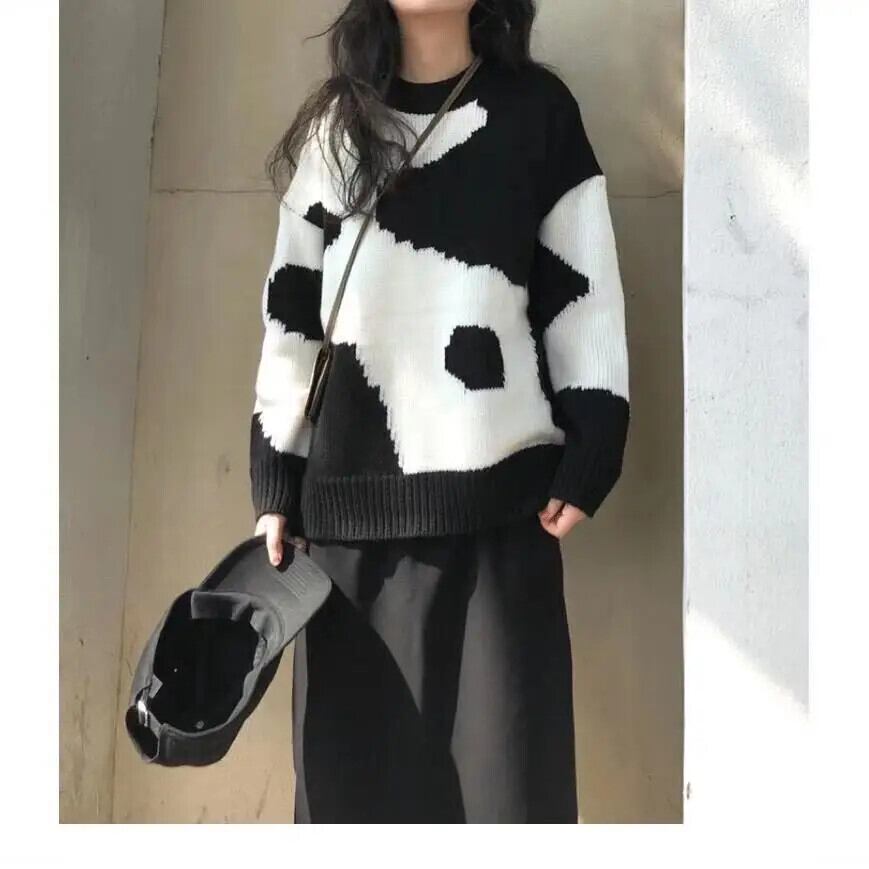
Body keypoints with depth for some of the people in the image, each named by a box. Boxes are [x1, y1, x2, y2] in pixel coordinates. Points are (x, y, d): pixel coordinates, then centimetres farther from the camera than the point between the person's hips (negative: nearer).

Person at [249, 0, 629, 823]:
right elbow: (292, 310, 11)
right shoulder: (334, 125, 15)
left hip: (497, 499, -2)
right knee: (356, 765, 6)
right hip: (352, 502, 3)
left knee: (505, 763, -1)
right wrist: (276, 485, 6)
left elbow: (586, 290, 3)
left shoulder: (536, 111, 9)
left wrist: (588, 457, -6)